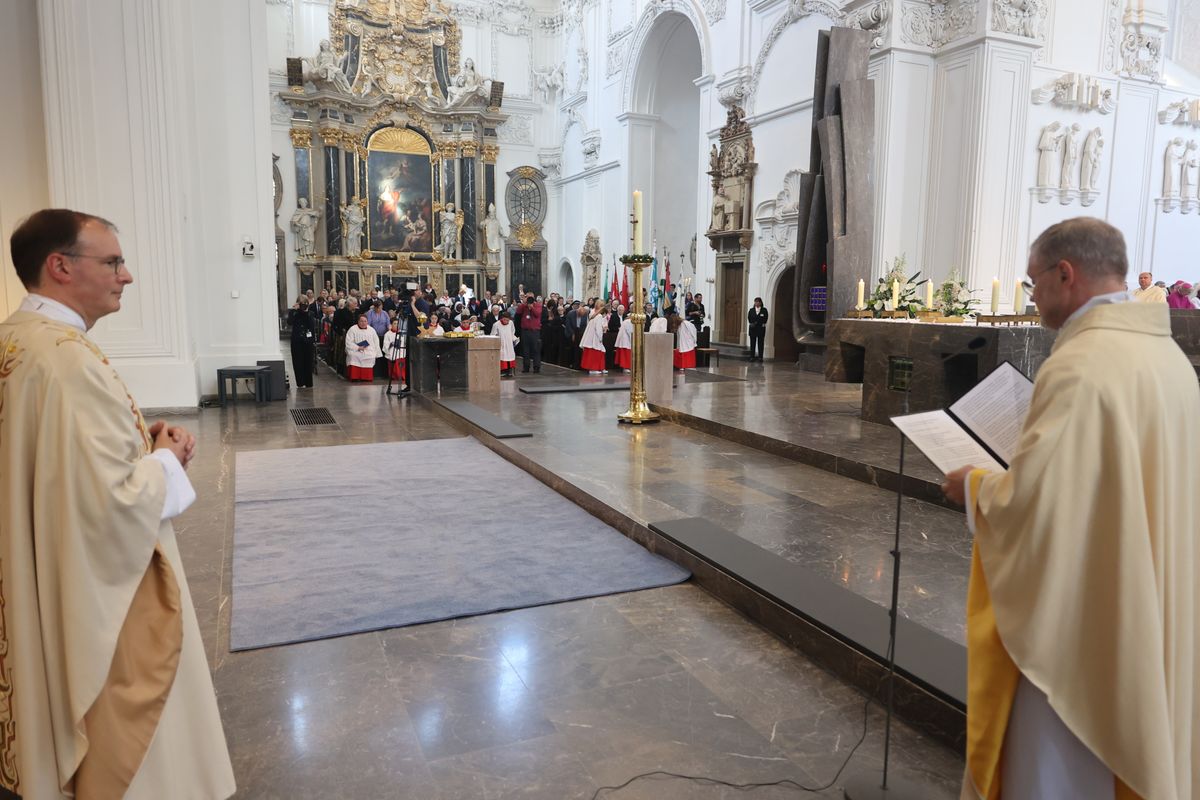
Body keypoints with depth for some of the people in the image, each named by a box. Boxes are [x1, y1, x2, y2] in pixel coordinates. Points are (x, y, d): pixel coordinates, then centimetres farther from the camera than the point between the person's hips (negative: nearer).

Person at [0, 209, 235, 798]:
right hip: (98, 591, -10)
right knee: (120, 737, 10)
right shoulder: (69, 357, -26)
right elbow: (115, 502, -30)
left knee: (59, 730, 27)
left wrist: (139, 441, 4)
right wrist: (166, 458, -11)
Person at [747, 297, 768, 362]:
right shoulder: (751, 310, 11)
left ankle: (760, 357, 0)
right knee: (752, 343, 2)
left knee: (760, 343, -1)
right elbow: (749, 317, 4)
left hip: (761, 328, -2)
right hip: (753, 328, 2)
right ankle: (752, 357, 5)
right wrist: (752, 323, -13)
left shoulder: (764, 310, 3)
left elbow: (765, 318, -5)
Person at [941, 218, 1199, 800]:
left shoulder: (1079, 366, -24)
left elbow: (1029, 501, -26)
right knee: (1122, 750, 25)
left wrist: (974, 485, -6)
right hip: (1148, 614, 9)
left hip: (1082, 617, -9)